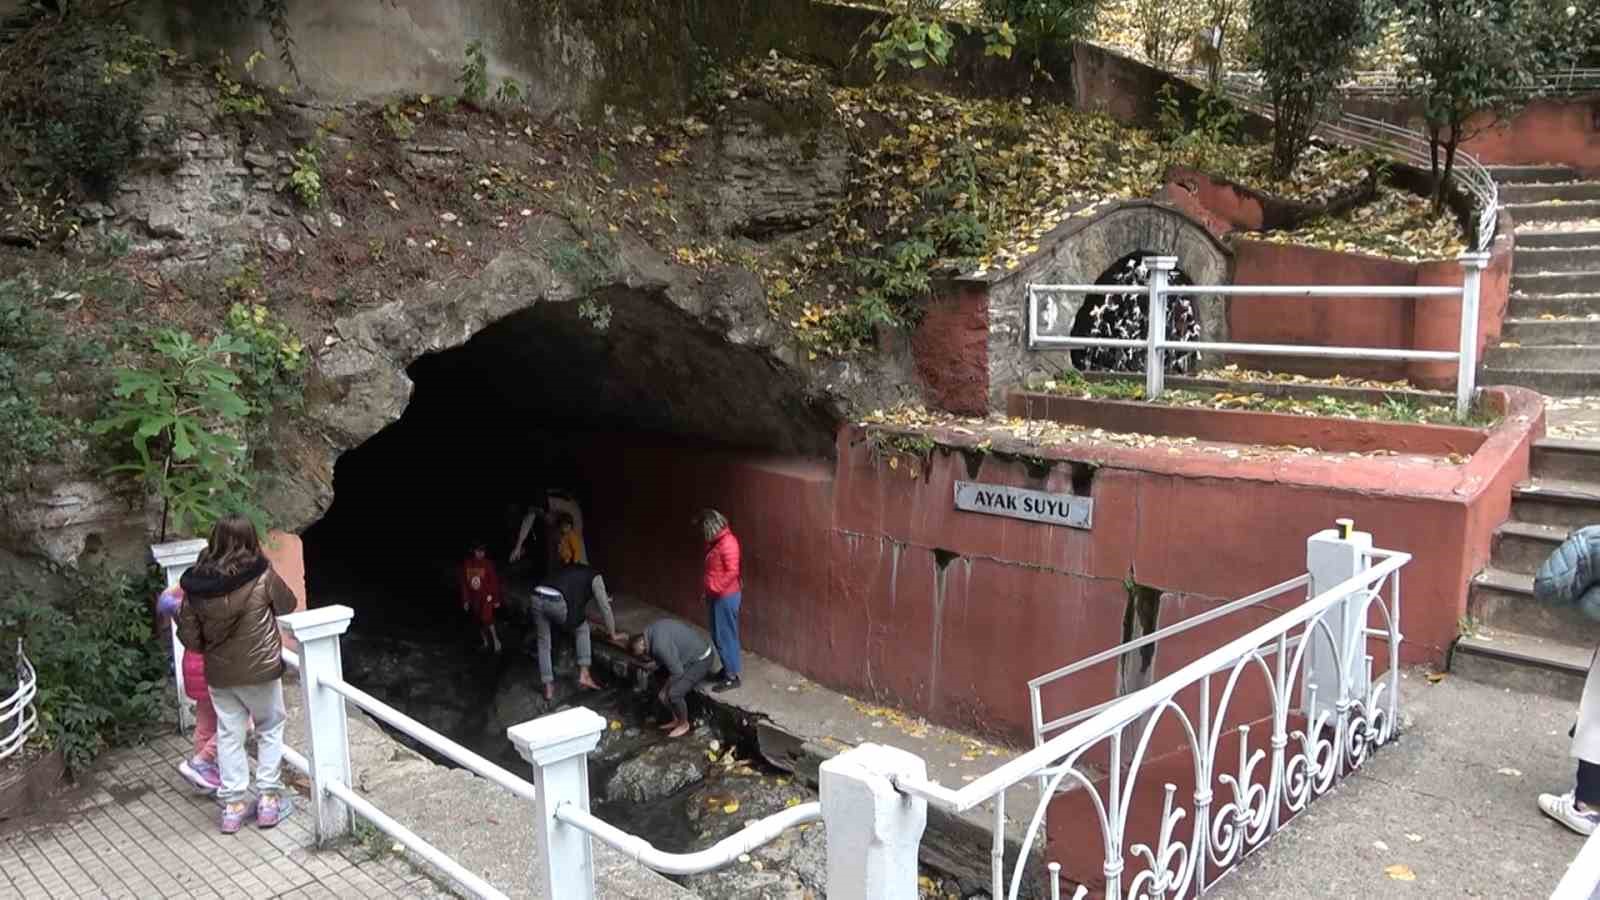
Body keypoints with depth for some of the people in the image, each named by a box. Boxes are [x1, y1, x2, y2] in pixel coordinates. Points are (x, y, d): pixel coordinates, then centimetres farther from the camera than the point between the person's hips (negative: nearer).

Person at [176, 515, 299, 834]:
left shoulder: (196, 586, -8)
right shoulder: (262, 576, -18)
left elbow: (189, 637, -2)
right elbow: (287, 605, -1)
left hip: (220, 674, 3)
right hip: (261, 670, -2)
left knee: (229, 735, 15)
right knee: (270, 730, 15)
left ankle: (232, 804, 19)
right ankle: (268, 798, 16)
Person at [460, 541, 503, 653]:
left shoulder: (488, 563, -11)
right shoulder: (466, 563, -3)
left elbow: (494, 582, -6)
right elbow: (464, 582, 4)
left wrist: (496, 599, -5)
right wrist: (465, 600, 5)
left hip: (487, 596, -4)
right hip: (474, 597, 4)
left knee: (486, 619, -19)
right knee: (479, 621, 12)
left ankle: (496, 641, -3)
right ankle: (485, 643, 29)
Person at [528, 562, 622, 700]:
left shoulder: (569, 569, 38)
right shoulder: (595, 576, 20)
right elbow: (605, 607, 20)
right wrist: (613, 634, 30)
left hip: (537, 598, 5)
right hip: (556, 602, -5)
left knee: (544, 643, 20)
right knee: (582, 628, 21)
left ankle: (548, 688, 21)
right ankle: (584, 675, 16)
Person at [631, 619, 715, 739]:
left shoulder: (660, 646, -28)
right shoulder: (653, 630, 1)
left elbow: (677, 672, -22)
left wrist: (664, 690, -7)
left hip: (700, 660, -10)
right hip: (693, 654, 10)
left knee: (674, 693, -9)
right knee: (669, 687, 12)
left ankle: (684, 724, 14)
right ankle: (676, 720, 29)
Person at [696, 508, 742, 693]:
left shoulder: (727, 542, -22)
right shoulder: (714, 542, 8)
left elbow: (732, 572, -25)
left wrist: (713, 588, -20)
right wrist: (705, 587, 11)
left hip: (726, 596, -9)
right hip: (716, 595, 9)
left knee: (726, 636, -2)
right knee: (718, 635, 17)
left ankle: (732, 676, 7)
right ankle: (727, 668, 30)